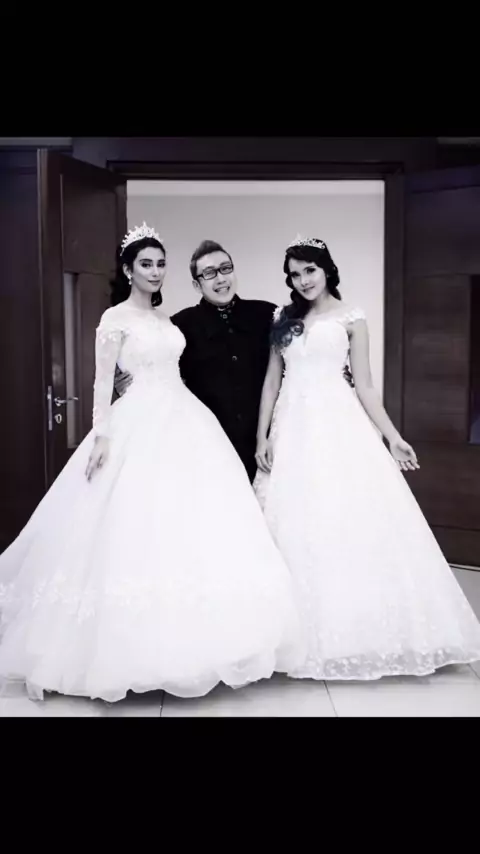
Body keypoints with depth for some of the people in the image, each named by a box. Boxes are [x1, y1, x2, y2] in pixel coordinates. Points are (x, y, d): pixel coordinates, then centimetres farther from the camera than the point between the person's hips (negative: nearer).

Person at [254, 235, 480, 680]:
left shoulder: (350, 317, 3)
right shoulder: (283, 318, 11)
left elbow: (364, 385, 1)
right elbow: (272, 381, 10)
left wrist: (392, 437, -6)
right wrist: (262, 437, 3)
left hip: (338, 426, -3)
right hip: (293, 428, 3)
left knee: (348, 523, -5)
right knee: (296, 527, 4)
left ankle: (354, 627, 9)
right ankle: (304, 633, 15)